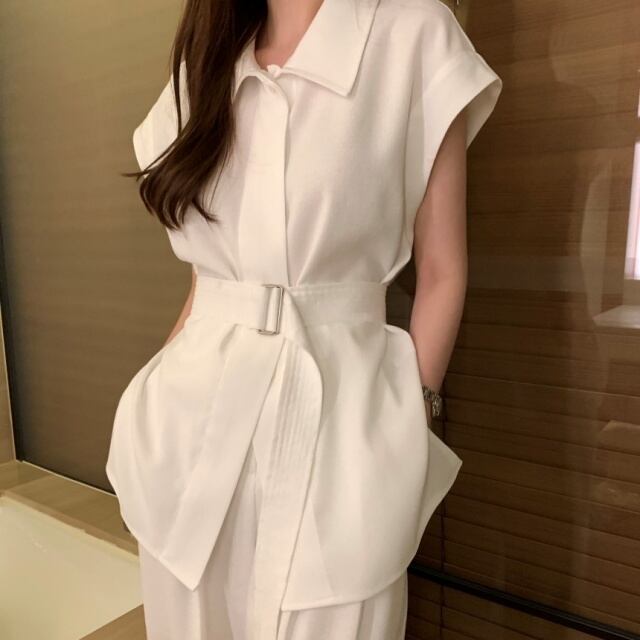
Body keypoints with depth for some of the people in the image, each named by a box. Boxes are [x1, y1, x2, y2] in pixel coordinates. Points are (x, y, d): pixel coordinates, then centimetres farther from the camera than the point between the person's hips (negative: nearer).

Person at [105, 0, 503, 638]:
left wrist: (407, 422, -3)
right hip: (194, 416, 5)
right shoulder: (204, 67, 12)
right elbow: (206, 277, 13)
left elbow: (441, 272, -2)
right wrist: (160, 400, 11)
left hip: (338, 419, -4)